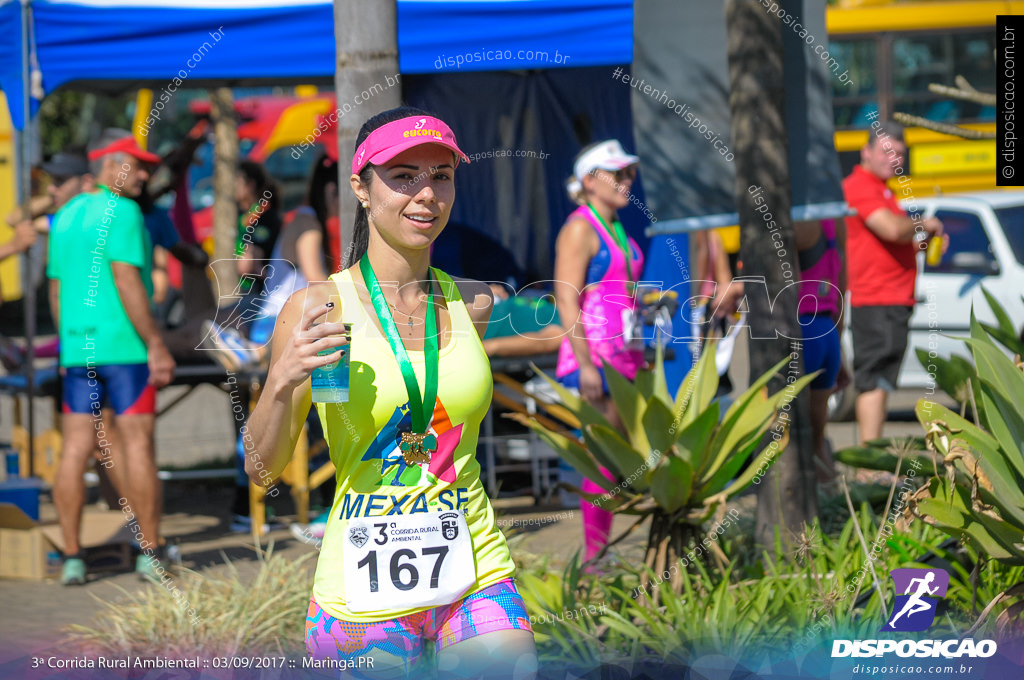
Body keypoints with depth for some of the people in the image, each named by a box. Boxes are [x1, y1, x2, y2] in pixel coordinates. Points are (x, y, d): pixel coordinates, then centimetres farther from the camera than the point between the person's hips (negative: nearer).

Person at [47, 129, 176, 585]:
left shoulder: (66, 217, 15)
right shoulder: (121, 212, -10)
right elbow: (126, 283, -18)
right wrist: (157, 345, -16)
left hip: (76, 347, 7)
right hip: (123, 345, -7)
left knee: (76, 449, 4)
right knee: (137, 445, -2)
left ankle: (72, 558, 2)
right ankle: (151, 553, 1)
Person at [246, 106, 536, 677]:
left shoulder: (474, 304, 3)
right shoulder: (319, 307, -5)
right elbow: (263, 469, -2)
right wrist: (281, 384, -20)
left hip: (476, 575, 2)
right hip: (364, 591, -2)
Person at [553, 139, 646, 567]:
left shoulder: (617, 230, 18)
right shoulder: (580, 228, -9)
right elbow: (567, 300, -15)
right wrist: (585, 364, -21)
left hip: (624, 356, 9)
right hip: (594, 355, -9)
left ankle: (601, 553, 8)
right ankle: (594, 556, -7)